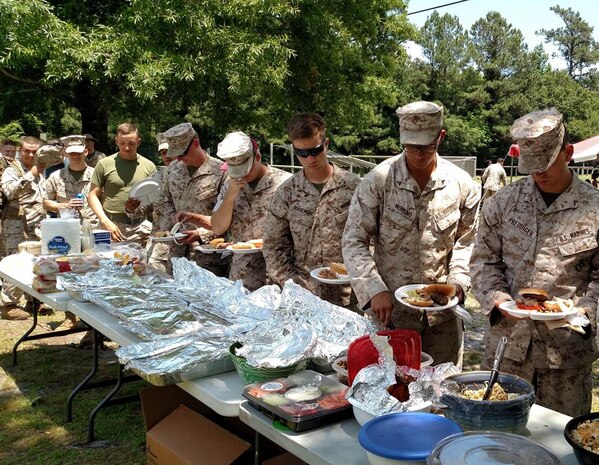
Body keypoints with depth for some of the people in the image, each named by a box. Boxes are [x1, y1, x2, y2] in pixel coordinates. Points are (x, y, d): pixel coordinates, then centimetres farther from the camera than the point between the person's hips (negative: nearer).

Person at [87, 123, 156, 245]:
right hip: (113, 225, -1)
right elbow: (93, 195, 6)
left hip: (141, 226, 1)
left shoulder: (149, 166, 9)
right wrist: (105, 221, -8)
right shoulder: (105, 164, 5)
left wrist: (140, 203, -12)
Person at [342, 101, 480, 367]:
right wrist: (375, 290, -16)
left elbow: (467, 240, 9)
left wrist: (458, 281, -7)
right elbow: (354, 241, -7)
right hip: (389, 308, -2)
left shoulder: (461, 183, -2)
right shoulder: (379, 180, -9)